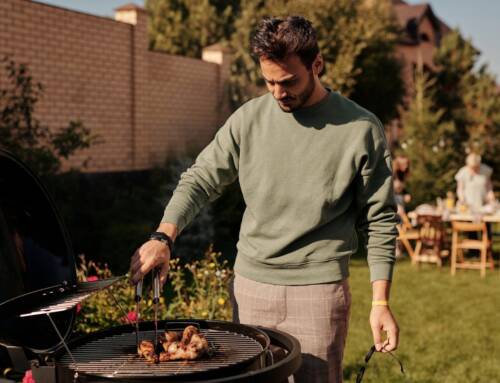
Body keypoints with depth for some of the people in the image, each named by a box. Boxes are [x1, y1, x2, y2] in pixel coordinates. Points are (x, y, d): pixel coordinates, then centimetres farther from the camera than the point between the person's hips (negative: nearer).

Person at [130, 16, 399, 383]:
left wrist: (381, 302, -5)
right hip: (250, 285, 3)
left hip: (318, 289, -2)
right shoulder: (249, 118, 1)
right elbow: (201, 179, 5)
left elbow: (379, 221, -1)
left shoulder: (361, 129, -6)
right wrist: (163, 238, -11)